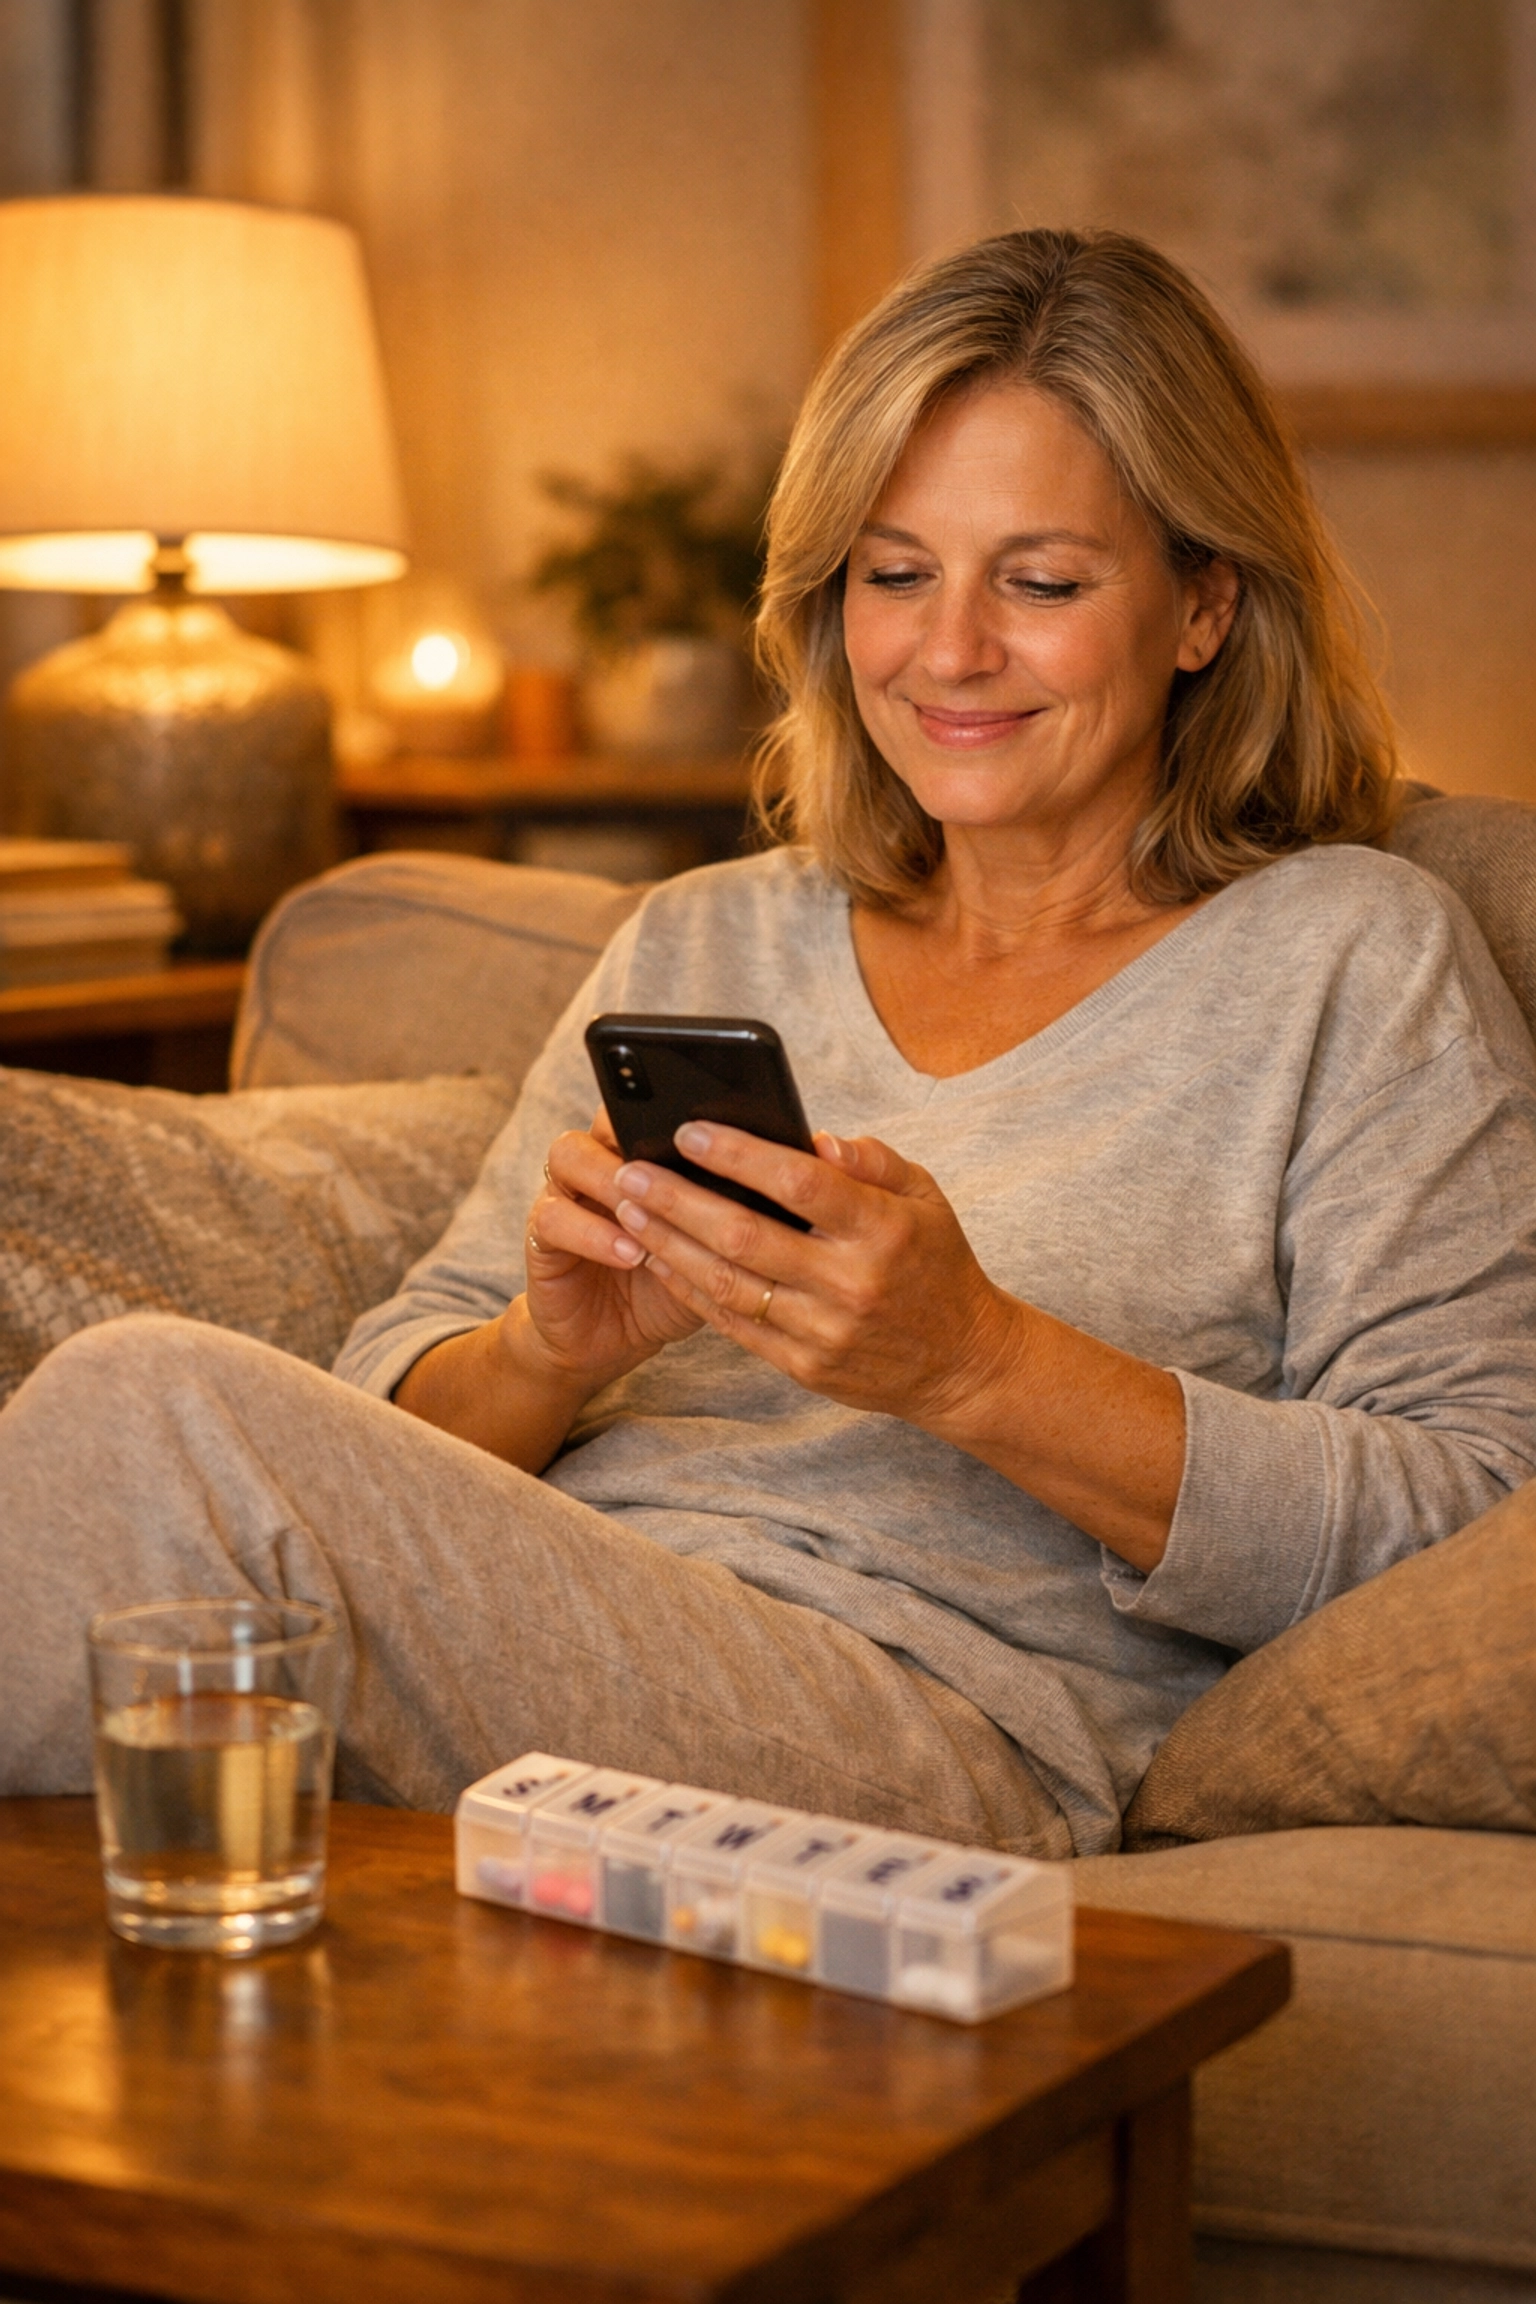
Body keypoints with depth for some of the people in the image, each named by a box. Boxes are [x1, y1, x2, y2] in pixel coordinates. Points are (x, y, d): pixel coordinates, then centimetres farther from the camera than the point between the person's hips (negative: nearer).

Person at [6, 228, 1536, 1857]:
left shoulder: (1349, 959, 8)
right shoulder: (699, 949, 21)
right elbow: (400, 1421, 16)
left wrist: (976, 1367, -15)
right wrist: (554, 1351, -9)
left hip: (931, 1737, -4)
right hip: (533, 1673, 5)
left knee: (152, 1408, -25)